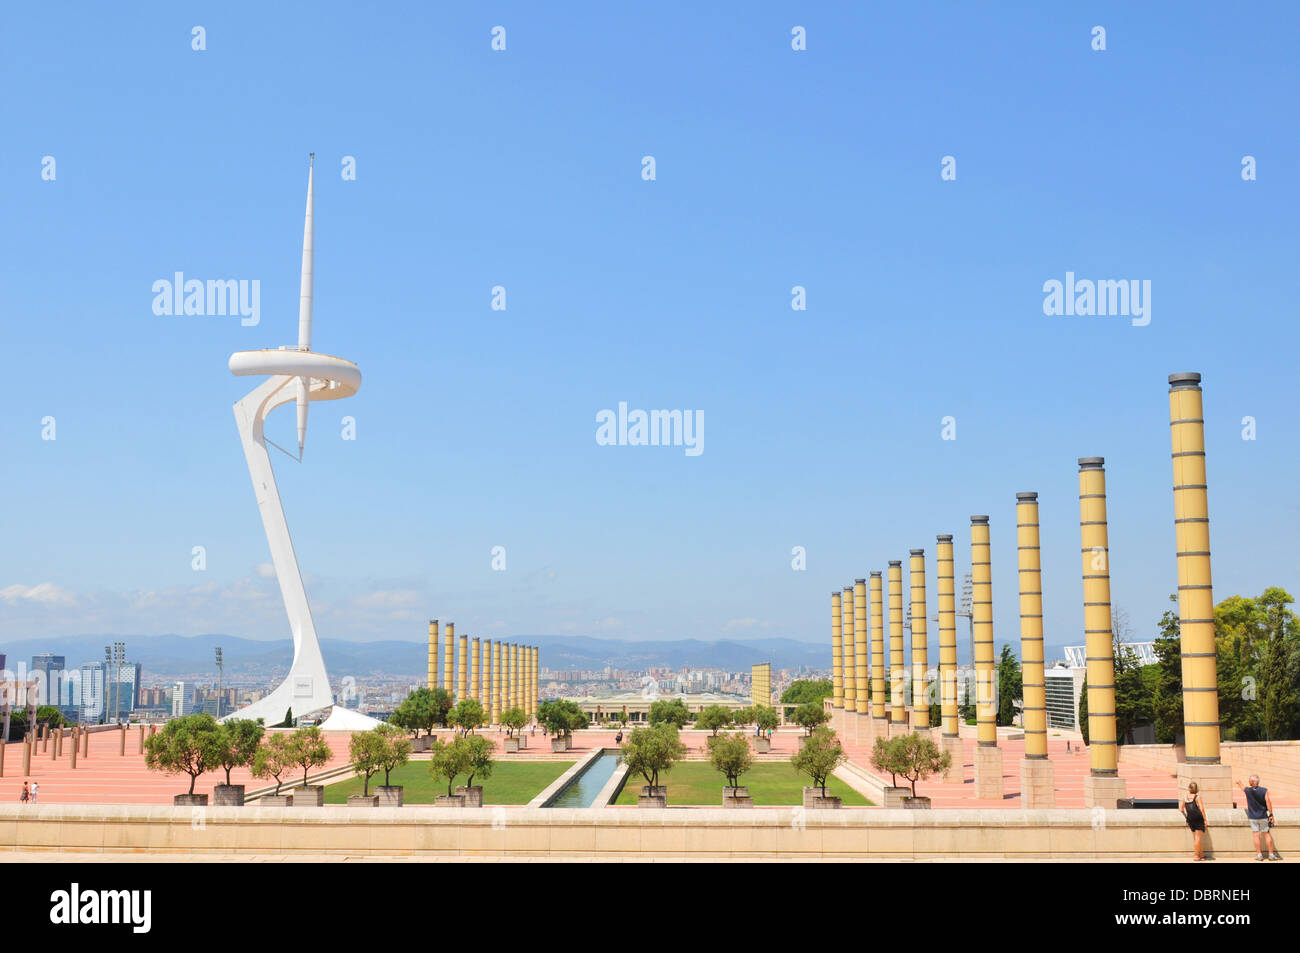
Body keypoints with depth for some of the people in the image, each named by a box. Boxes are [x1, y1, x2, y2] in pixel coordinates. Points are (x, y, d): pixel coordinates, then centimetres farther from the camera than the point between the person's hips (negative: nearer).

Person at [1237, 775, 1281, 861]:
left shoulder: (1247, 791, -4)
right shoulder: (1264, 791, -7)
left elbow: (1242, 786, 17)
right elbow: (1268, 802, -11)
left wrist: (1238, 783, 41)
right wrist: (1271, 815, -7)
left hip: (1253, 817, 0)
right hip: (1263, 817, 0)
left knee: (1256, 835, 2)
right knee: (1267, 834, 6)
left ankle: (1259, 855, 1)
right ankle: (1271, 854, 8)